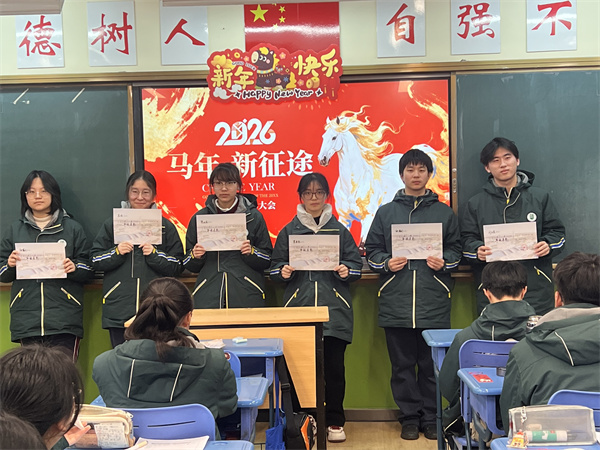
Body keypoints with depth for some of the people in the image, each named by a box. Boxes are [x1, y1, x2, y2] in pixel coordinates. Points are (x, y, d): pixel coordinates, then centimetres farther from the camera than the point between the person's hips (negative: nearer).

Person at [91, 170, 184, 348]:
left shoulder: (166, 227, 8)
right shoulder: (112, 225, 11)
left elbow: (177, 266, 4)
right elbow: (95, 260, 9)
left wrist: (155, 254, -10)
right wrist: (117, 252, -8)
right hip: (119, 309, 1)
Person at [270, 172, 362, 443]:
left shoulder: (339, 230, 11)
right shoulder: (288, 231, 11)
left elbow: (356, 264, 11)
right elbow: (275, 268, 12)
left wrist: (346, 271, -9)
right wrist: (284, 271, -9)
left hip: (334, 309, 0)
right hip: (298, 308, 0)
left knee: (334, 365, 0)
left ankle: (335, 421, 16)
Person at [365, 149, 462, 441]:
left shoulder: (444, 213, 12)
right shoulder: (386, 212, 12)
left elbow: (455, 250, 12)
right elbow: (372, 251, 11)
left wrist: (444, 262, -7)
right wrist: (386, 263, -7)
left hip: (434, 303, 0)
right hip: (396, 302, 1)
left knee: (432, 364, 4)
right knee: (402, 365, 6)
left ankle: (430, 417, 18)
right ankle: (410, 417, 18)